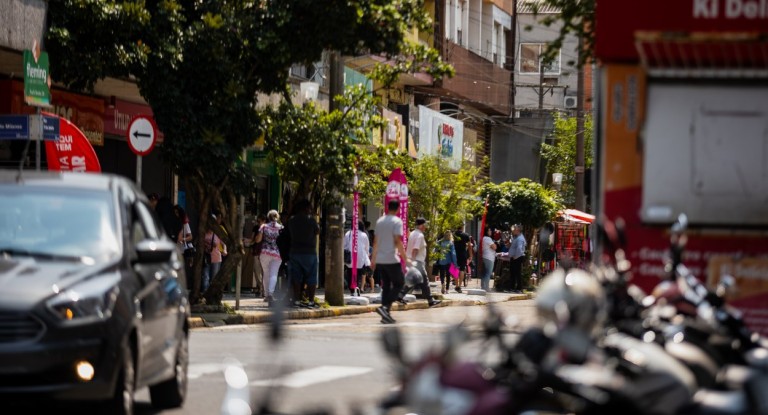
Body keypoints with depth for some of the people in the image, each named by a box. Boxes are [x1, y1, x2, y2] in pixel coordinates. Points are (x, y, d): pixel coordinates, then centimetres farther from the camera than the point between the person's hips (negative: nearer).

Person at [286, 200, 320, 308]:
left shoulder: (291, 220, 4)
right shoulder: (311, 219, -9)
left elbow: (288, 233, 10)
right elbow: (317, 231, 3)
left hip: (295, 252, 4)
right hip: (309, 252, -4)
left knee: (296, 278, 8)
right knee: (311, 278, 2)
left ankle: (296, 300, 5)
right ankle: (311, 301, 0)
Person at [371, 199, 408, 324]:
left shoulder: (379, 221, 11)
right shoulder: (397, 221, -9)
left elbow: (376, 241, 15)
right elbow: (397, 241, -16)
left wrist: (373, 258, 21)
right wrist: (404, 256, -11)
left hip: (380, 260, 7)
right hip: (392, 259, -7)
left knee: (386, 286, 11)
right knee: (399, 283, 4)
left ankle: (386, 314, 7)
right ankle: (385, 307, -13)